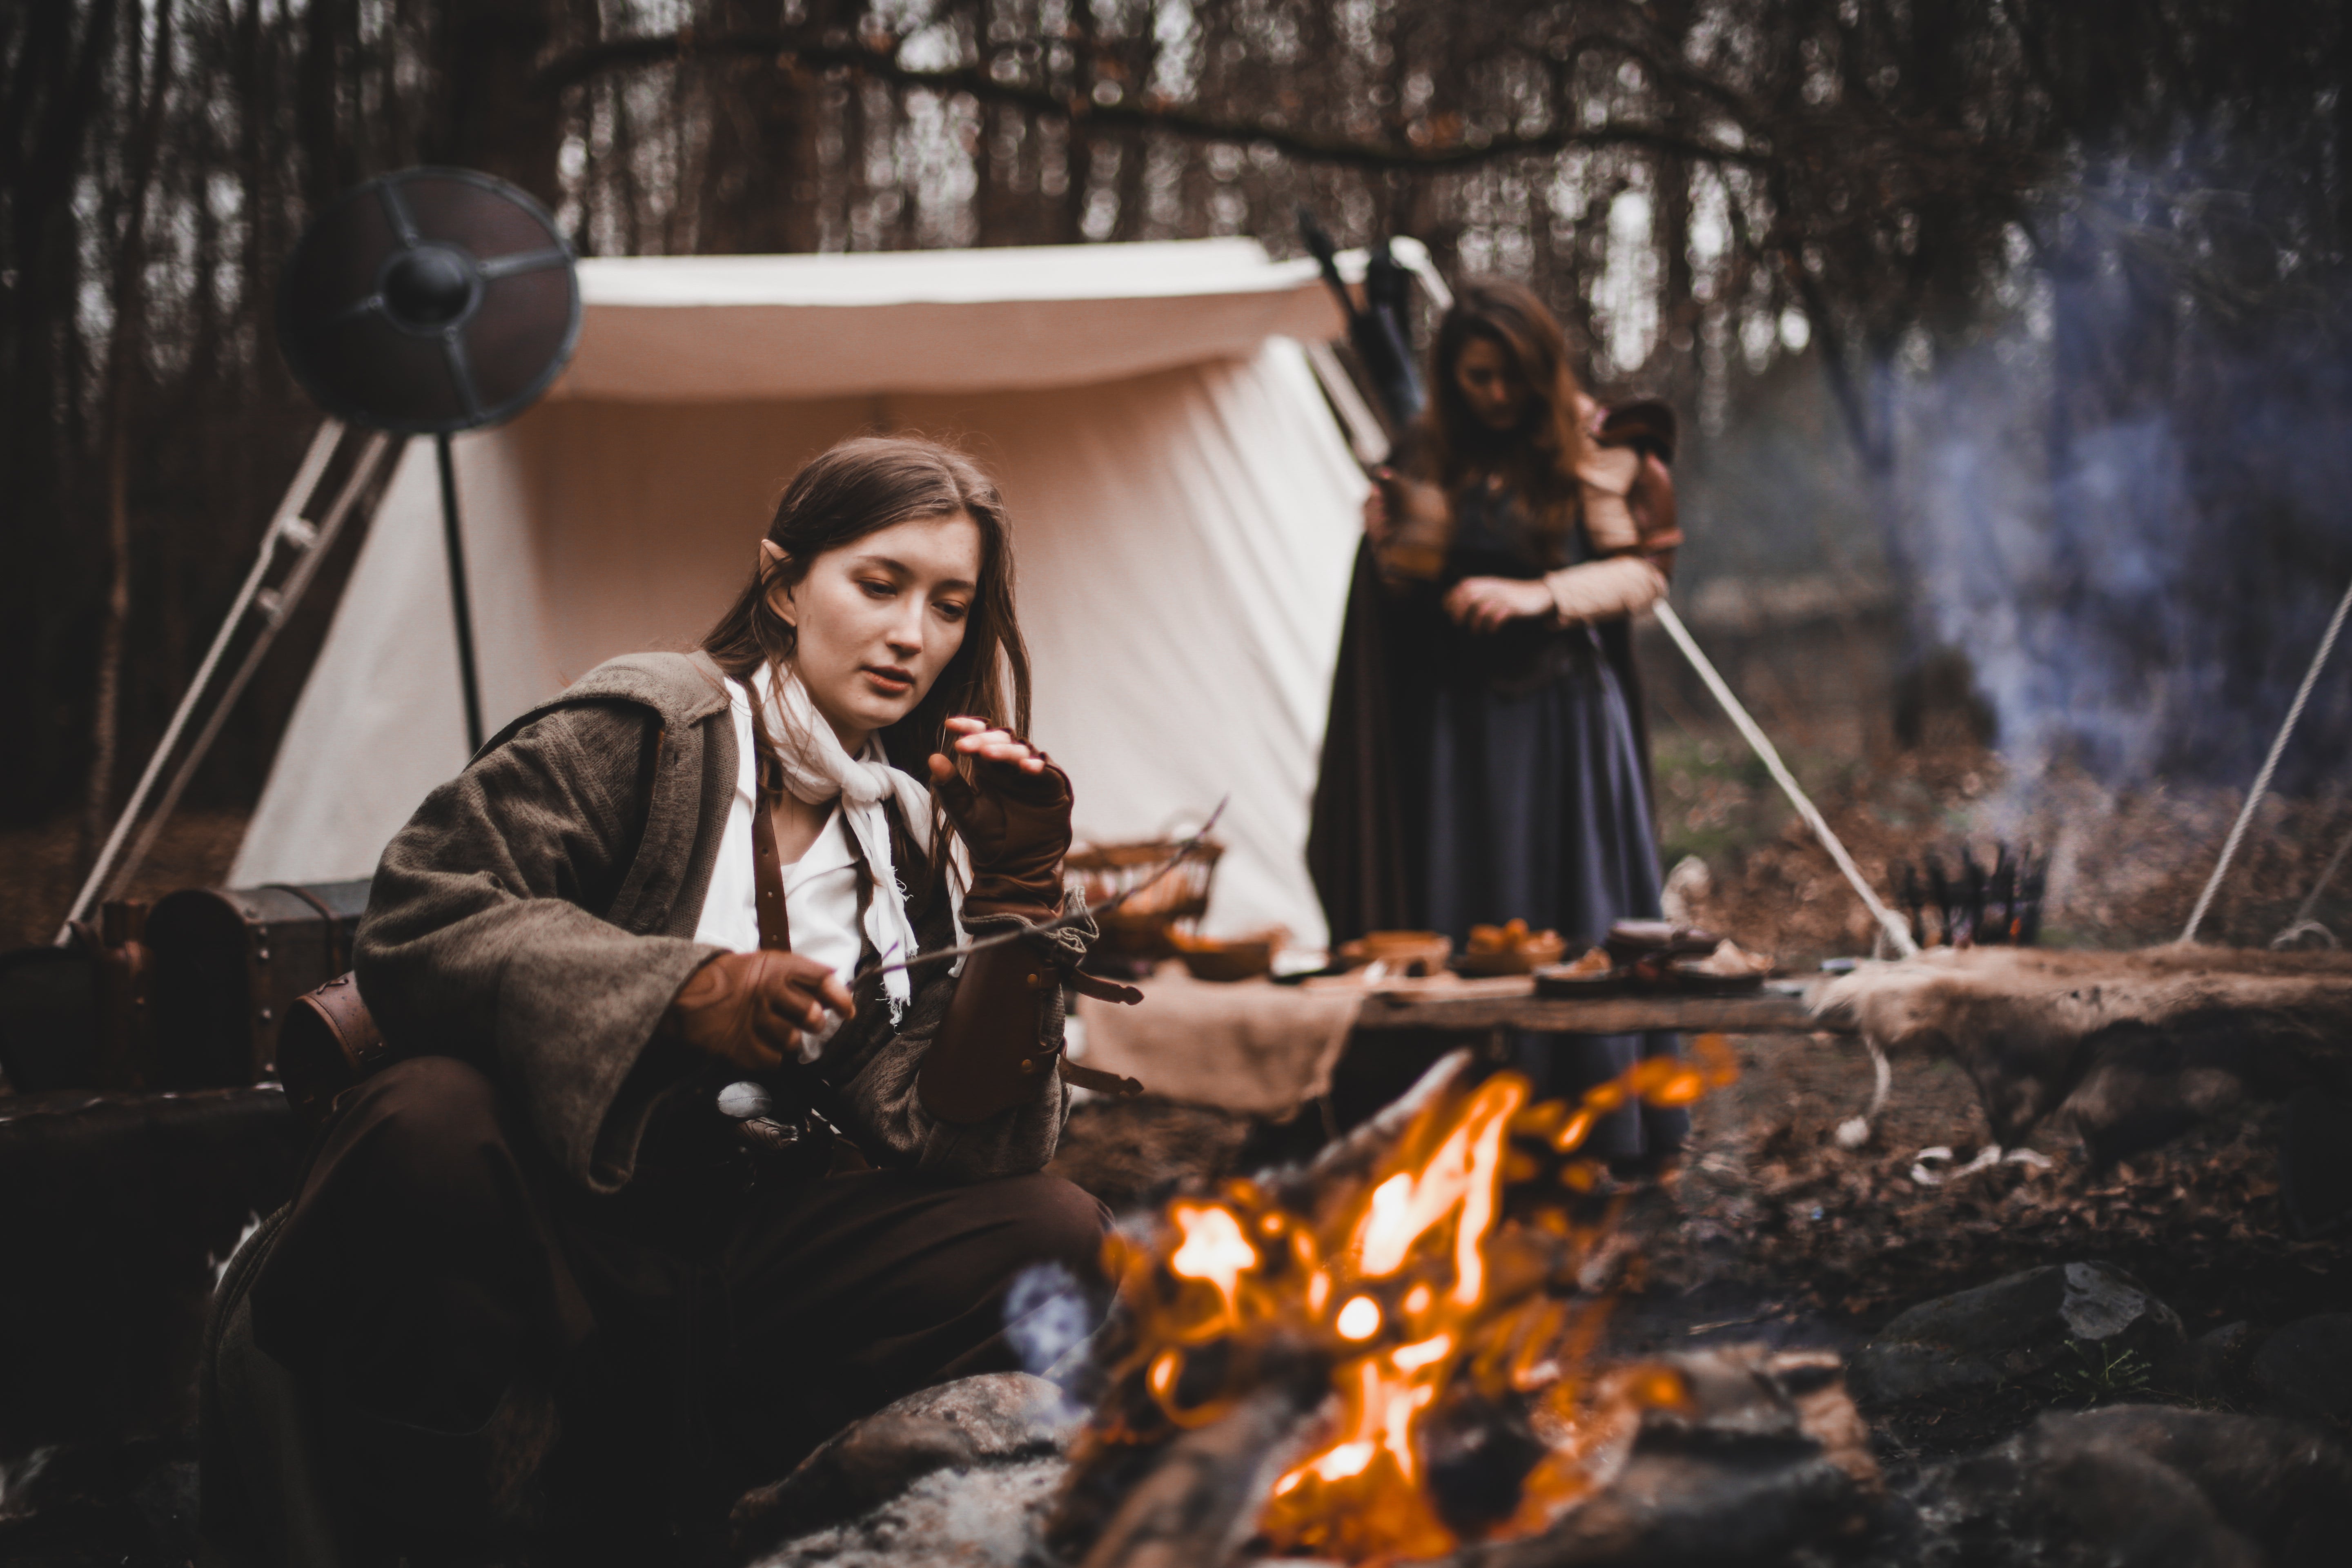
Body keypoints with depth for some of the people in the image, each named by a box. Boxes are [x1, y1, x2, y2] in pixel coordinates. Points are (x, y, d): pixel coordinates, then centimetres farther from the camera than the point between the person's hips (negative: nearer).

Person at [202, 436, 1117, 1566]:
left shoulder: (917, 834, 13)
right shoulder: (648, 729, -1)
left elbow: (953, 1138, 4)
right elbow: (418, 914, -11)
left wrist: (1018, 886, -5)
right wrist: (679, 990, -22)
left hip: (725, 1278, 5)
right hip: (548, 1210, -5)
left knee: (1060, 1237, -17)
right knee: (431, 1122, -37)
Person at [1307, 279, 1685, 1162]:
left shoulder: (1597, 451, -1)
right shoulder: (1426, 461, 8)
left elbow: (1642, 572, -4)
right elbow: (1398, 592, 13)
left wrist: (1543, 595, -19)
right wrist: (1397, 546, -9)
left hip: (1565, 715, -2)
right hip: (1458, 717, 2)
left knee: (1576, 921, -3)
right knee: (1462, 922, 0)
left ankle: (1594, 1124, 7)